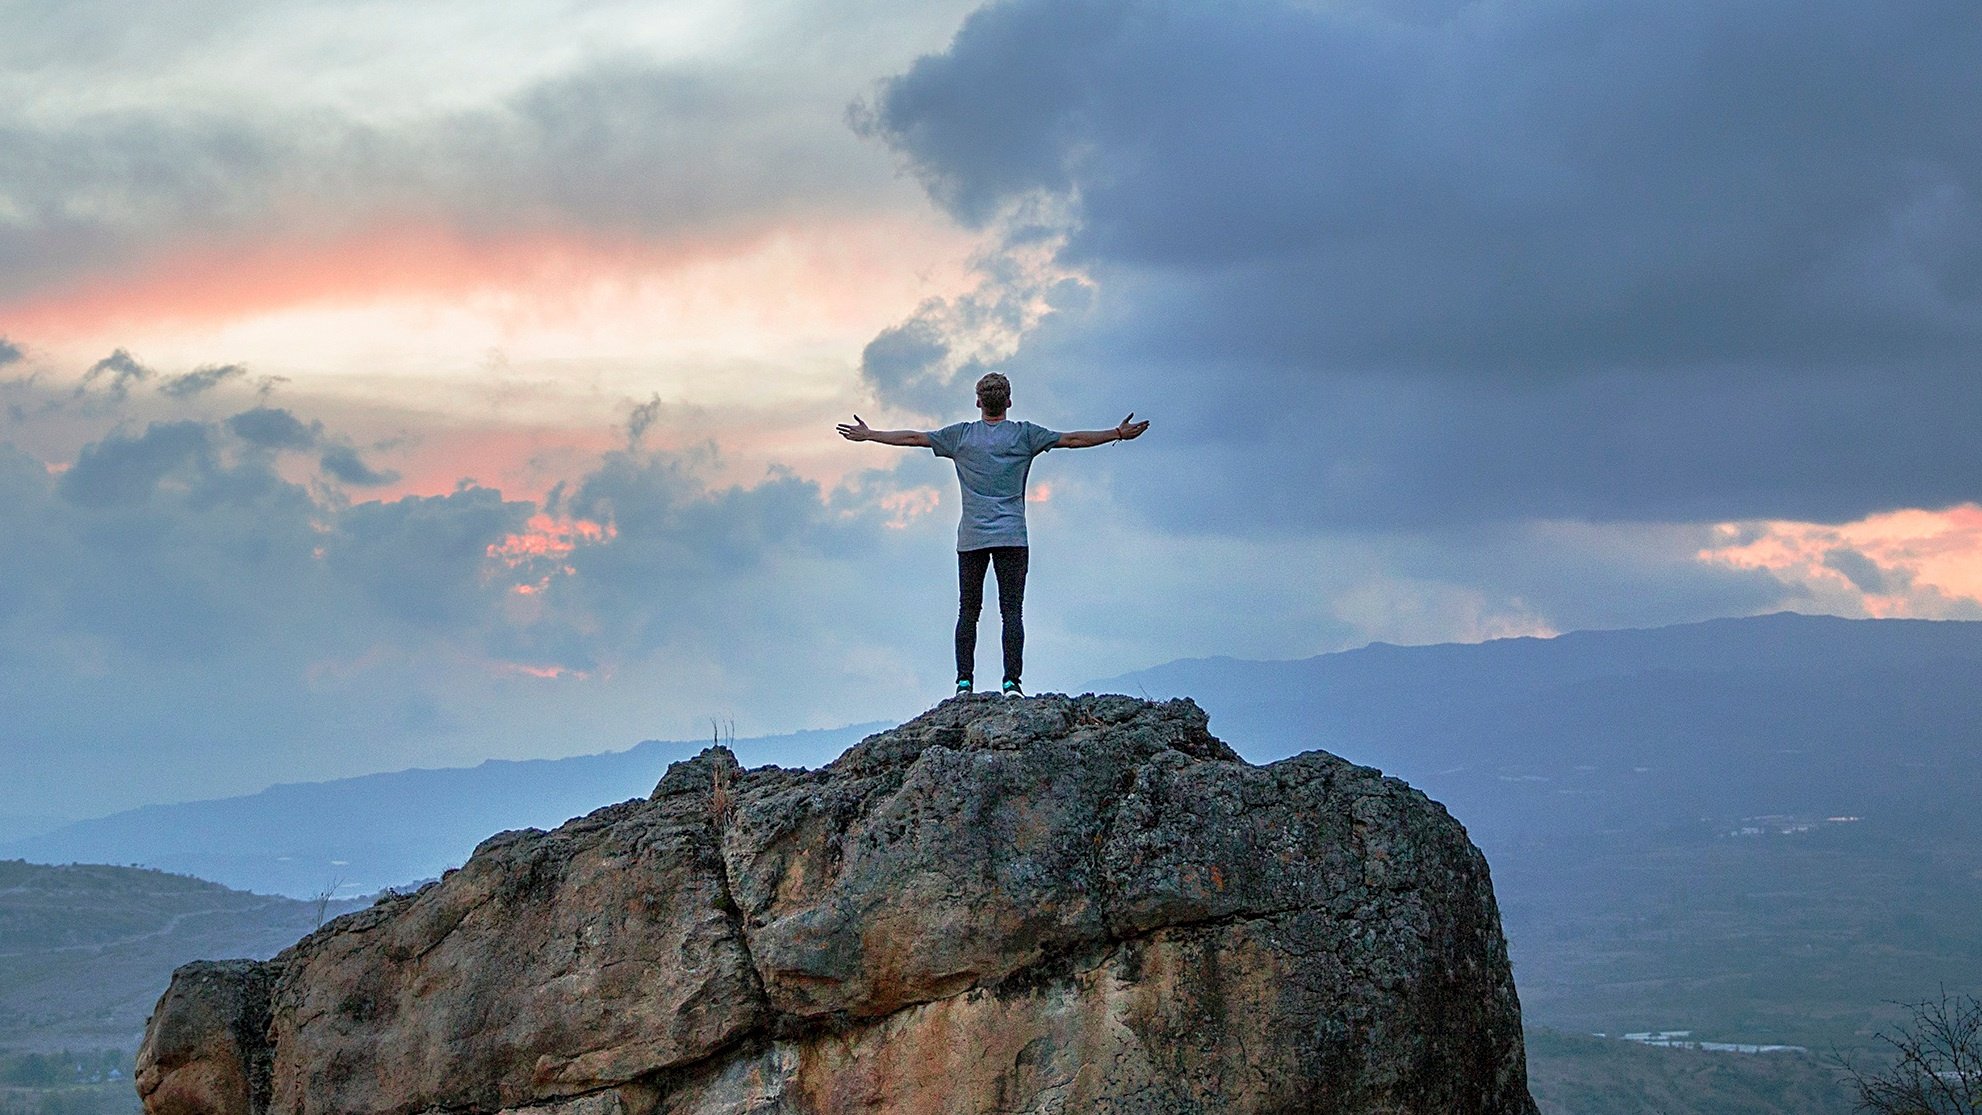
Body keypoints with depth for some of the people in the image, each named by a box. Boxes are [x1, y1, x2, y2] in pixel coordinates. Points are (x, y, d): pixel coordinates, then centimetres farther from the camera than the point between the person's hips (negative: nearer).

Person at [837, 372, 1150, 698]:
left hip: (971, 538, 1)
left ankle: (964, 682, -2)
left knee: (968, 612, 4)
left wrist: (868, 435, 24)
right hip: (1012, 537, -1)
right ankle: (1012, 683, -12)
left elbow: (913, 438, 13)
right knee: (1012, 612, -4)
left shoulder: (961, 435, 7)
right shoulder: (1024, 435, 4)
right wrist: (1119, 434, 12)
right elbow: (1072, 440, 5)